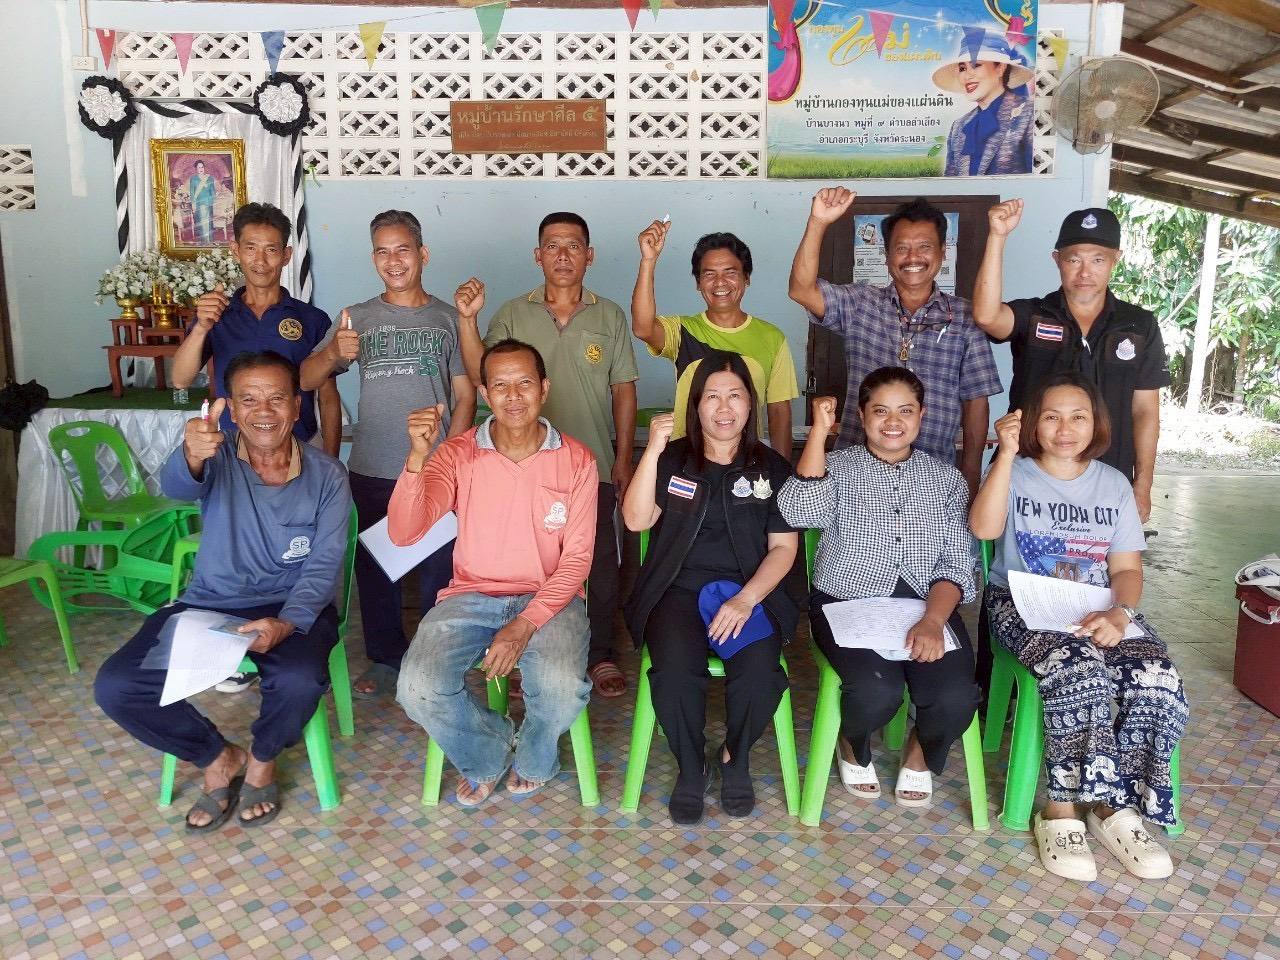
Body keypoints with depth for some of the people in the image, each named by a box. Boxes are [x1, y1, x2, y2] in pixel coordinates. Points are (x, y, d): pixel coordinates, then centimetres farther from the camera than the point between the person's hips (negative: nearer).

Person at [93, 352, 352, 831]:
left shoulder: (326, 475, -4)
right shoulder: (216, 457, -3)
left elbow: (323, 564, -9)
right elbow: (177, 486, -28)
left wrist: (286, 624, -28)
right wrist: (190, 457, -53)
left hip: (292, 606, -2)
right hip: (208, 604, 2)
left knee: (300, 680, -33)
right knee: (115, 686, -16)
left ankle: (261, 759, 3)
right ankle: (219, 758, 8)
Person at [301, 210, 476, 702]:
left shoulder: (447, 318, 3)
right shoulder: (358, 318, 5)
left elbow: (465, 395, 3)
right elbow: (305, 380, -1)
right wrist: (333, 353, -22)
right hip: (371, 471, 2)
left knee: (438, 568, 5)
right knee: (374, 568, 11)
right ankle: (385, 658, 27)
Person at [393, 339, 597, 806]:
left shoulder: (576, 460, -3)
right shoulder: (457, 454, -3)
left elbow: (577, 557, -5)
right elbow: (402, 533, -14)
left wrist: (524, 626, -17)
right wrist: (417, 457, -30)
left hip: (549, 597, -1)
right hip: (471, 595, 1)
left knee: (563, 689, -30)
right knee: (418, 689, -24)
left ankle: (533, 758, 10)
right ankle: (487, 756, 11)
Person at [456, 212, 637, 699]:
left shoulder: (609, 315, 4)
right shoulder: (513, 314, 3)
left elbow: (624, 389, 4)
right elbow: (482, 376, -6)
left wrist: (624, 459, 0)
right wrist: (467, 320, -19)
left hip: (594, 464, 0)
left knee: (600, 564, 8)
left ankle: (600, 655, 25)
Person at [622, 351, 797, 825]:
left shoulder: (771, 467, 8)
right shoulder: (673, 459, 8)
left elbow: (783, 547, 3)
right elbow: (636, 519, -6)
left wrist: (747, 598, -14)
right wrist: (653, 450, -16)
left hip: (749, 590, 1)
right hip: (678, 588, 0)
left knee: (759, 672, -28)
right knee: (675, 669, -29)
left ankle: (735, 758, 5)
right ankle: (691, 768, -1)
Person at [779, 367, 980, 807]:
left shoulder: (947, 479, 12)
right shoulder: (837, 467, 5)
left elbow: (956, 565, 3)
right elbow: (799, 512, -17)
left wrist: (932, 620, -16)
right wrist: (819, 431, -16)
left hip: (926, 607, 2)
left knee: (956, 699, -24)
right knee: (878, 690, -29)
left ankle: (922, 750, 16)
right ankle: (853, 746, 11)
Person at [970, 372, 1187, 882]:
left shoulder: (1113, 484, 11)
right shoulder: (1014, 473, 2)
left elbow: (1127, 568, 5)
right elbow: (983, 528, -19)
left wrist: (1119, 613, -17)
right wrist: (1006, 454, -25)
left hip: (1098, 609, 4)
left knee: (1159, 682, -24)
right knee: (1081, 673, -33)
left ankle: (1115, 807, -8)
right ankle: (1062, 811, -19)